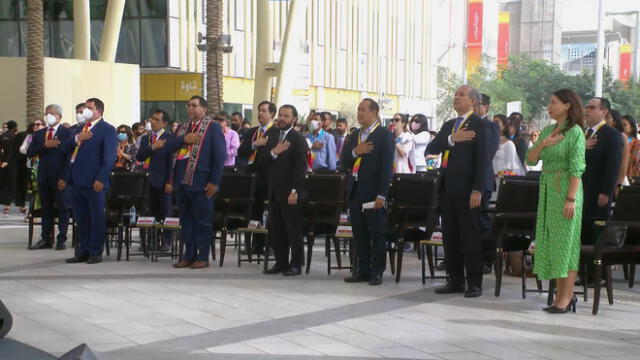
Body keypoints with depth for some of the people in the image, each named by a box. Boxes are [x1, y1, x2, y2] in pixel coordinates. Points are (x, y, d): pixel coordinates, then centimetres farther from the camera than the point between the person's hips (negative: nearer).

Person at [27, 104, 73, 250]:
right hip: (44, 177, 5)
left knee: (62, 209, 1)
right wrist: (44, 145, -12)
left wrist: (64, 178, -14)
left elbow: (70, 156, -8)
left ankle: (61, 239, 4)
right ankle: (46, 239, 10)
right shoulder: (39, 134, 13)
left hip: (60, 177, -5)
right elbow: (30, 153, 5)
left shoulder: (67, 133, -2)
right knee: (46, 209, 7)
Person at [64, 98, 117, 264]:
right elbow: (66, 147, 15)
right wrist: (77, 138, -6)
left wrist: (101, 179, -19)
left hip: (94, 182, -8)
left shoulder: (107, 130, -5)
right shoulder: (80, 128, 20)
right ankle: (82, 252, 19)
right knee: (81, 219, 12)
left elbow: (109, 157, -12)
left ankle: (95, 252, 8)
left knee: (96, 218, 1)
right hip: (77, 180, 8)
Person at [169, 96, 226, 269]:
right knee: (186, 220, 10)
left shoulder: (213, 127, -2)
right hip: (181, 182, 7)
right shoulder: (182, 128, 16)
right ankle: (189, 256, 17)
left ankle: (203, 257, 6)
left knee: (203, 221, 0)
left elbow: (220, 155, -7)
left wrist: (214, 182, -13)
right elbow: (173, 153, 19)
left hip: (201, 183, -6)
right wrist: (171, 180, 12)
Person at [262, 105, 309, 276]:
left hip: (290, 193, -7)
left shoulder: (299, 140, -5)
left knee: (294, 230, -2)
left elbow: (301, 167, -12)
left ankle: (296, 264, 5)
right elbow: (262, 161, 9)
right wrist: (274, 152, -12)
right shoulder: (272, 139, 16)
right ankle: (281, 262, 18)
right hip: (274, 192, 7)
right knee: (275, 230, 10)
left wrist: (295, 191, -19)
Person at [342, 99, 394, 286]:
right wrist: (355, 152, -9)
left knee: (377, 234, 0)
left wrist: (381, 194, -17)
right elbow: (344, 163, 12)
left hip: (373, 192, -6)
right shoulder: (354, 136, 16)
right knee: (359, 233, 9)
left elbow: (387, 166, -11)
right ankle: (362, 270, 16)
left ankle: (377, 272, 5)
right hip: (355, 191, 6)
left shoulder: (384, 135, -5)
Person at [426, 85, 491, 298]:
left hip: (467, 189, -7)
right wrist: (452, 139, -12)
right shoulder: (448, 125, 18)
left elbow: (483, 159, -11)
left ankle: (475, 283, 4)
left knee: (470, 236, -2)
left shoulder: (479, 125, -5)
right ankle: (455, 280, 17)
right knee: (450, 236, 9)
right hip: (448, 187, 7)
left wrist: (477, 190, -18)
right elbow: (431, 149, 5)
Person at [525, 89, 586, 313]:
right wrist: (542, 144, -7)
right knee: (551, 242, 8)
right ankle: (561, 294, 14)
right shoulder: (547, 131, 13)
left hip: (565, 189, -7)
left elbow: (577, 168, -14)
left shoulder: (575, 132, -8)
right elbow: (530, 160, 10)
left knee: (566, 242, -4)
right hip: (548, 190, 8)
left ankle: (567, 296, 0)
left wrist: (571, 198, -20)